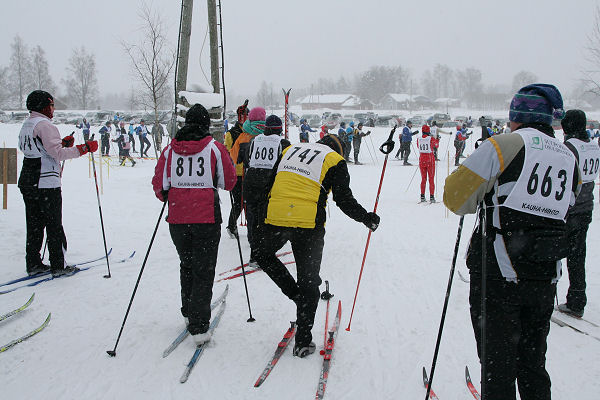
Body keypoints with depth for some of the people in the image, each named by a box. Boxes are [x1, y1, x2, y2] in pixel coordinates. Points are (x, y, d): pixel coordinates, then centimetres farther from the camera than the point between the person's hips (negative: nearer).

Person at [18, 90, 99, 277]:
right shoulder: (45, 125, -13)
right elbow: (57, 154, -22)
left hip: (27, 182, 8)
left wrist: (62, 142, 19)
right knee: (54, 226, 0)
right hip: (46, 183, -8)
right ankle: (58, 266, 5)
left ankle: (33, 264, 18)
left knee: (34, 224, 13)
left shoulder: (26, 125, 15)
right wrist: (85, 148, -19)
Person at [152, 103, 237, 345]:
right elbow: (228, 182, 1)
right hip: (207, 218, -3)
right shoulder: (214, 148, -4)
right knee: (203, 271, 3)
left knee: (187, 265, 23)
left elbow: (159, 186, 4)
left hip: (177, 219, 3)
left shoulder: (170, 150, 2)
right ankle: (198, 326, -1)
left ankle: (189, 313, 33)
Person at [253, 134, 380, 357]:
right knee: (308, 281, 10)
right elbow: (344, 200, 2)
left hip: (275, 218, 2)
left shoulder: (289, 150, 20)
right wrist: (367, 219, 16)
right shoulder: (335, 162, 7)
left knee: (262, 254, 31)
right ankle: (303, 341, 15)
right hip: (309, 224, -2)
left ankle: (294, 292, 17)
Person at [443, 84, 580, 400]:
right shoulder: (569, 158, 8)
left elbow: (457, 198, -10)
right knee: (533, 362, 20)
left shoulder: (504, 145, -11)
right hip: (545, 278, 6)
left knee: (497, 362, 5)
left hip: (499, 275, -5)